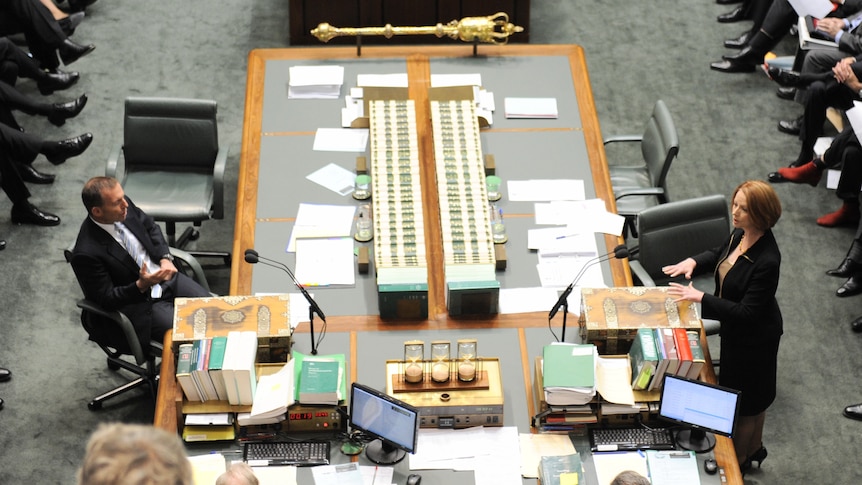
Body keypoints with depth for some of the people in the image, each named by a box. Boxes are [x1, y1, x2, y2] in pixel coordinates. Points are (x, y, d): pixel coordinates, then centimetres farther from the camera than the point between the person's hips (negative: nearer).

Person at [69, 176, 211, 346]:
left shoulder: (125, 206, -9)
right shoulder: (86, 254, -27)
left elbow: (151, 227, 11)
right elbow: (105, 298, -17)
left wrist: (165, 258, -4)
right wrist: (141, 285, -29)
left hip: (166, 278, 7)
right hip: (140, 303, -6)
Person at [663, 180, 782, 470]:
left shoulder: (766, 261, -34)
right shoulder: (740, 235, -10)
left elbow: (746, 313, -32)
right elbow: (719, 255, 13)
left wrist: (701, 298, -34)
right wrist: (694, 262, -8)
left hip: (753, 339, -9)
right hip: (736, 330, 9)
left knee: (743, 401, 13)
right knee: (752, 395, 28)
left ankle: (737, 463, 36)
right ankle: (754, 448, 51)